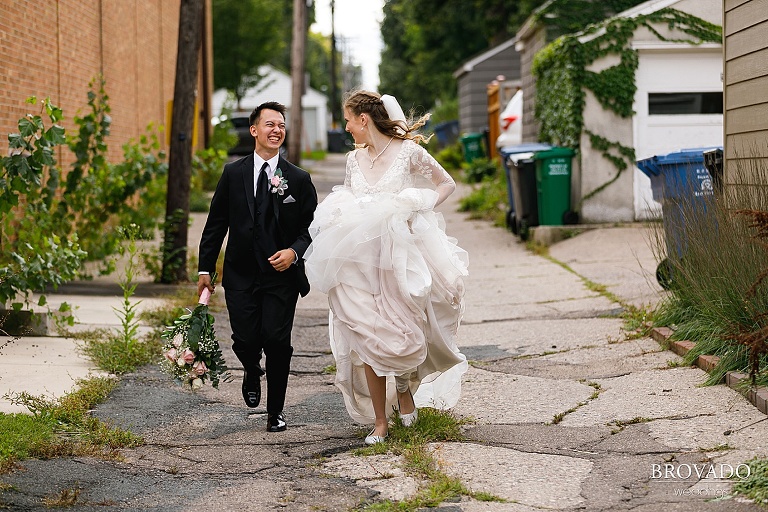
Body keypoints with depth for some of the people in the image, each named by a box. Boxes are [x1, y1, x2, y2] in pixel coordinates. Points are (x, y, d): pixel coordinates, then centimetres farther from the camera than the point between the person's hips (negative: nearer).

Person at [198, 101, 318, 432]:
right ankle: (252, 372, 36)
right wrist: (205, 268, 5)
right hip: (241, 275, 1)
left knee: (277, 341, -6)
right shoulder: (233, 173, 5)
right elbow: (216, 223, 7)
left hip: (281, 274, -1)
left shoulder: (299, 179, 2)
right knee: (245, 341, -2)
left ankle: (275, 411, 13)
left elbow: (310, 227, 4)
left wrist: (294, 252, -16)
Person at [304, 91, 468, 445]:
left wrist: (420, 208, -7)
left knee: (400, 333, -6)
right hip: (360, 256, 4)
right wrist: (341, 211, -1)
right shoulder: (354, 160, 10)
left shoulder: (408, 152, -4)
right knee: (367, 338, -2)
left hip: (398, 253, -4)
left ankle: (405, 386, 29)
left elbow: (447, 183, 7)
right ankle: (380, 421, 5)